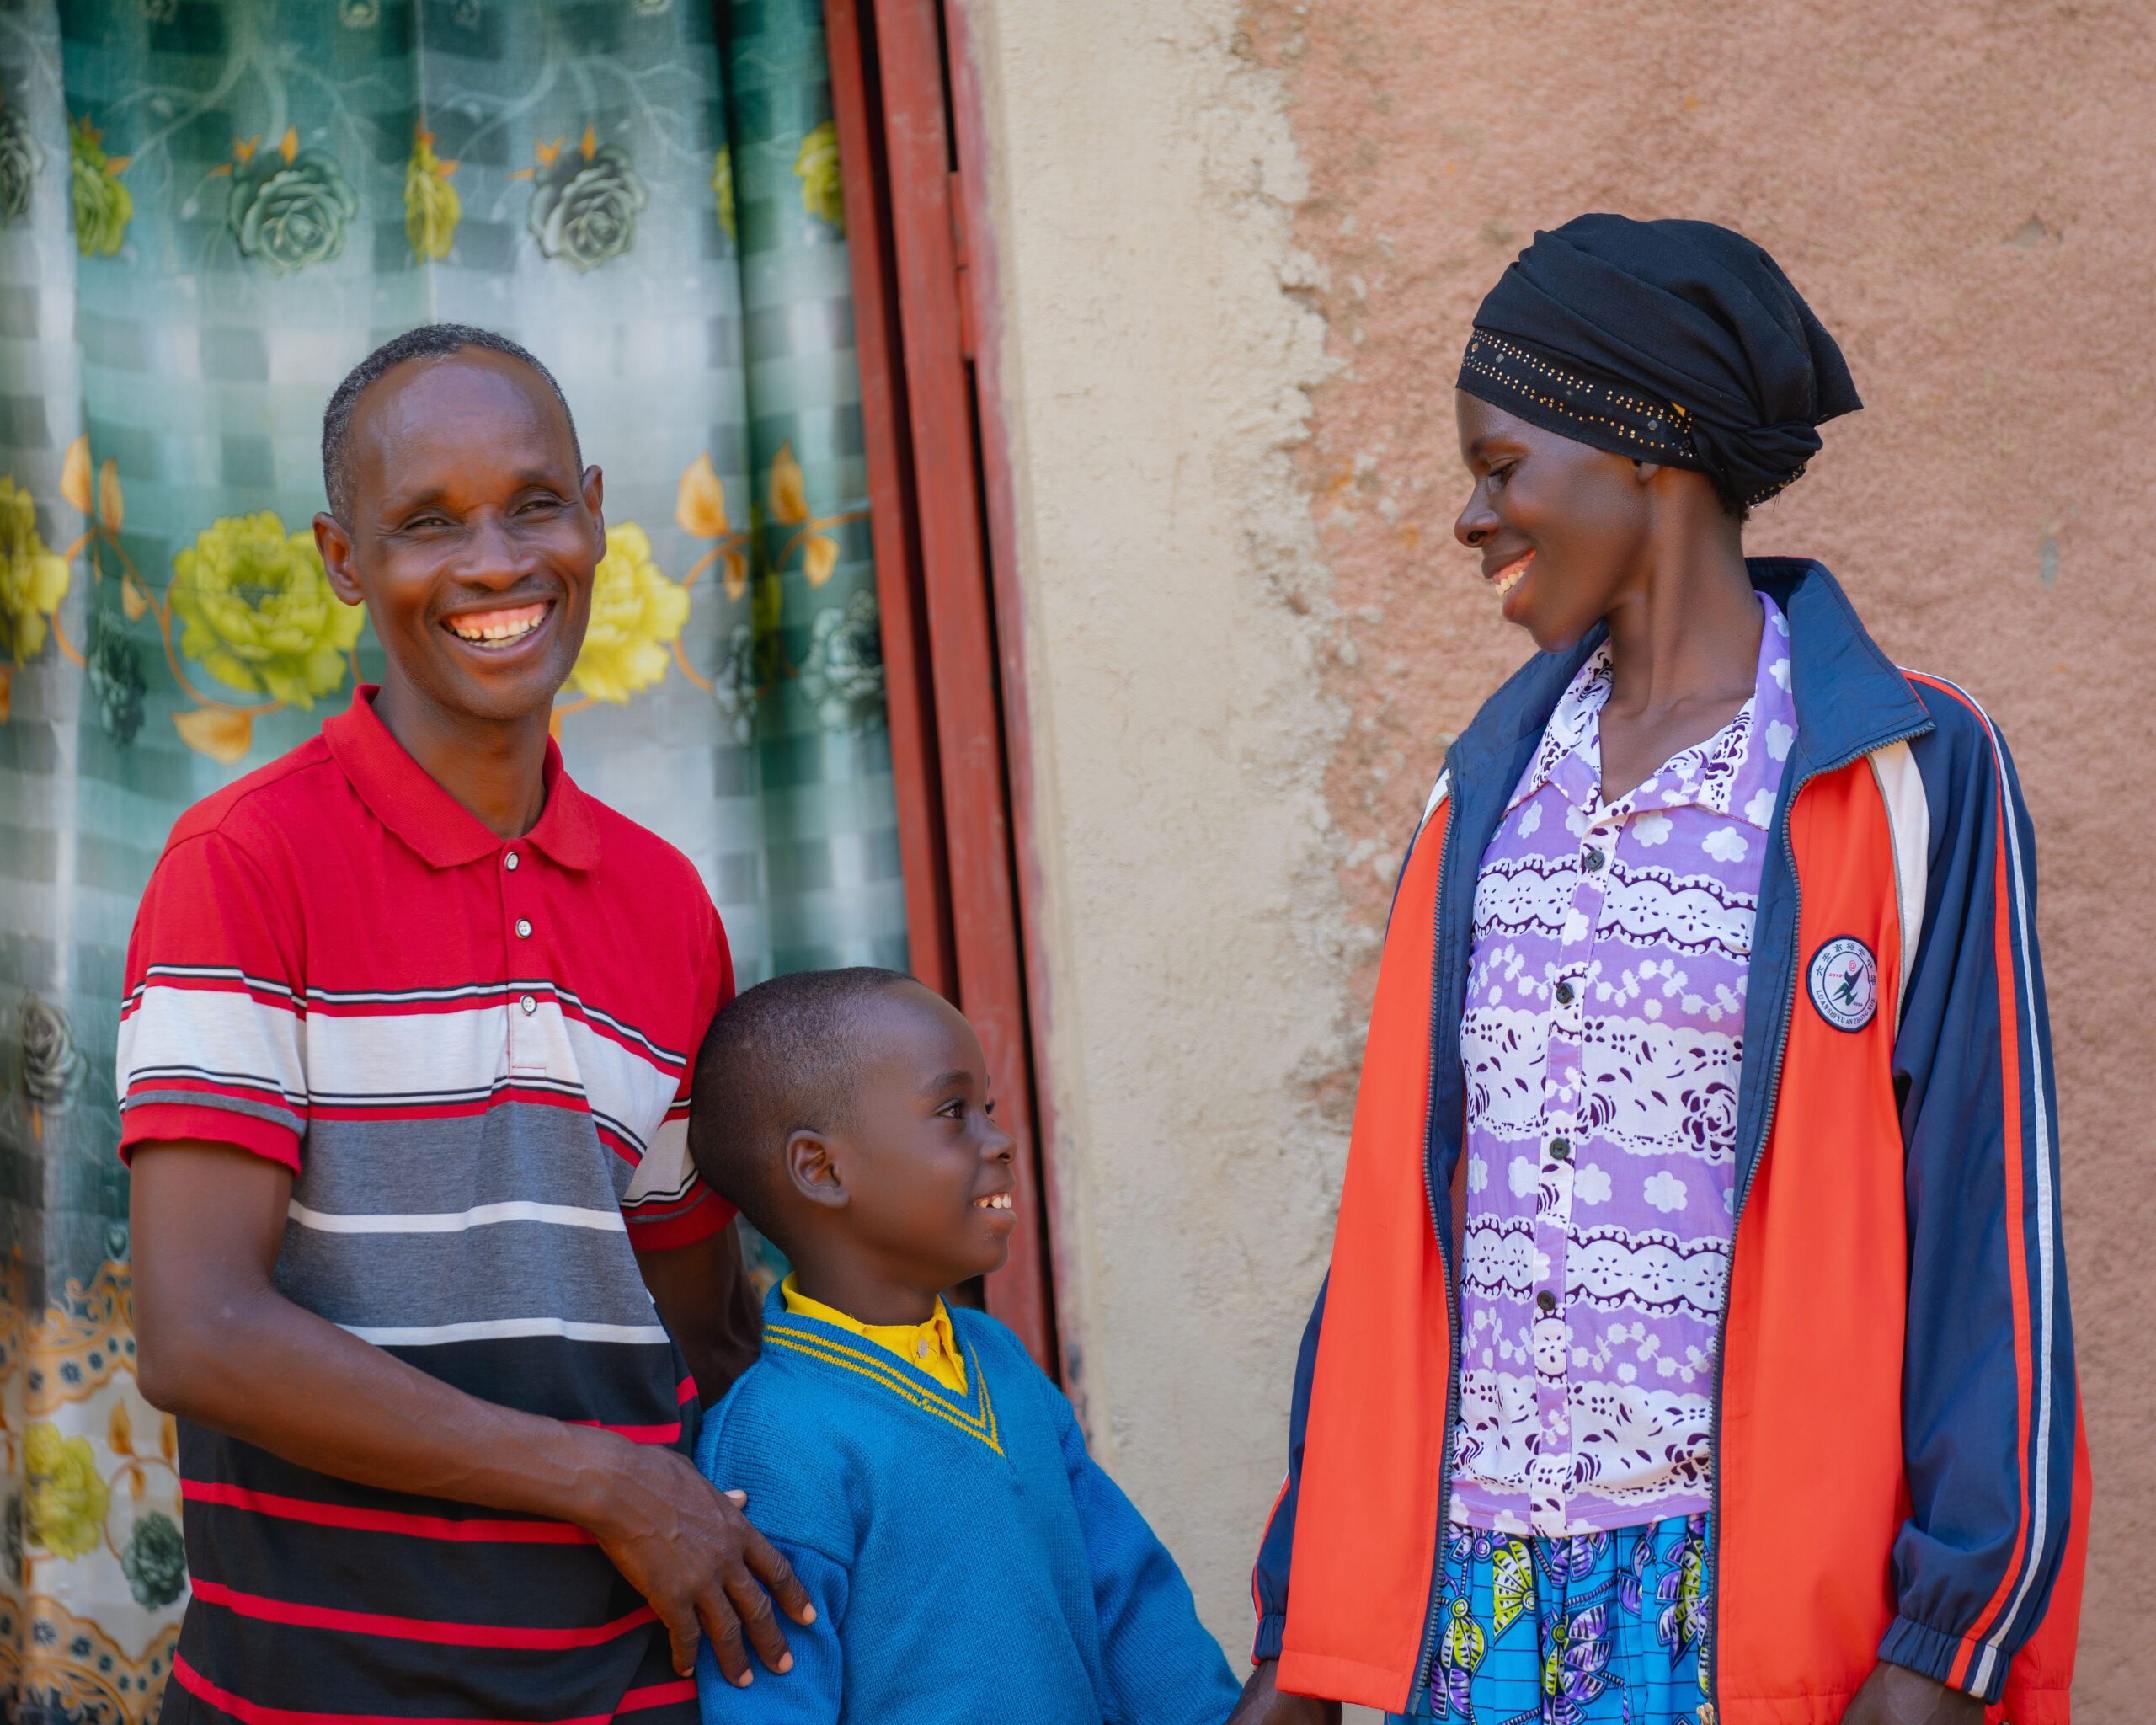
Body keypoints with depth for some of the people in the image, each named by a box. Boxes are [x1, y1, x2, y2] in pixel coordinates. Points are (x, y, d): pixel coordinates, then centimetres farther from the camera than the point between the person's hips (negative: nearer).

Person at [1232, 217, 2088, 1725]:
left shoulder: (1903, 779, -4)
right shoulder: (1490, 785, 10)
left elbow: (1984, 1221, -7)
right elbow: (1396, 1226, 11)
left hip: (1755, 1586, -4)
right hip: (1476, 1589, 4)